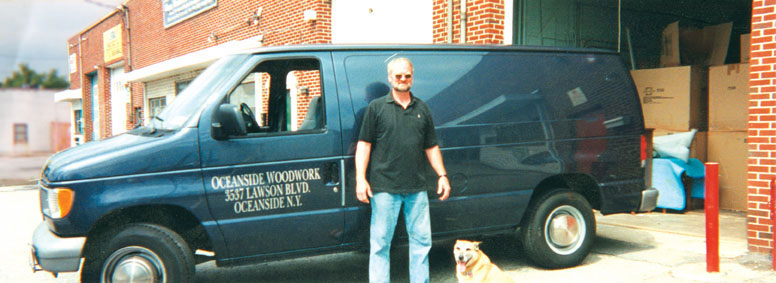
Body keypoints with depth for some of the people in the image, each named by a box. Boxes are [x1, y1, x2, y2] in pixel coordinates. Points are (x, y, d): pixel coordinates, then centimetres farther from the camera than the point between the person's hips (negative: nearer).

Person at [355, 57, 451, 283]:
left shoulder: (422, 109, 13)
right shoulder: (377, 107, 2)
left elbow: (431, 147, 17)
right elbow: (364, 144, -1)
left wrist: (442, 175, 9)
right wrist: (361, 179, -9)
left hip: (417, 188, 4)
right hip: (385, 187, -3)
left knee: (421, 239, 9)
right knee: (380, 242, 2)